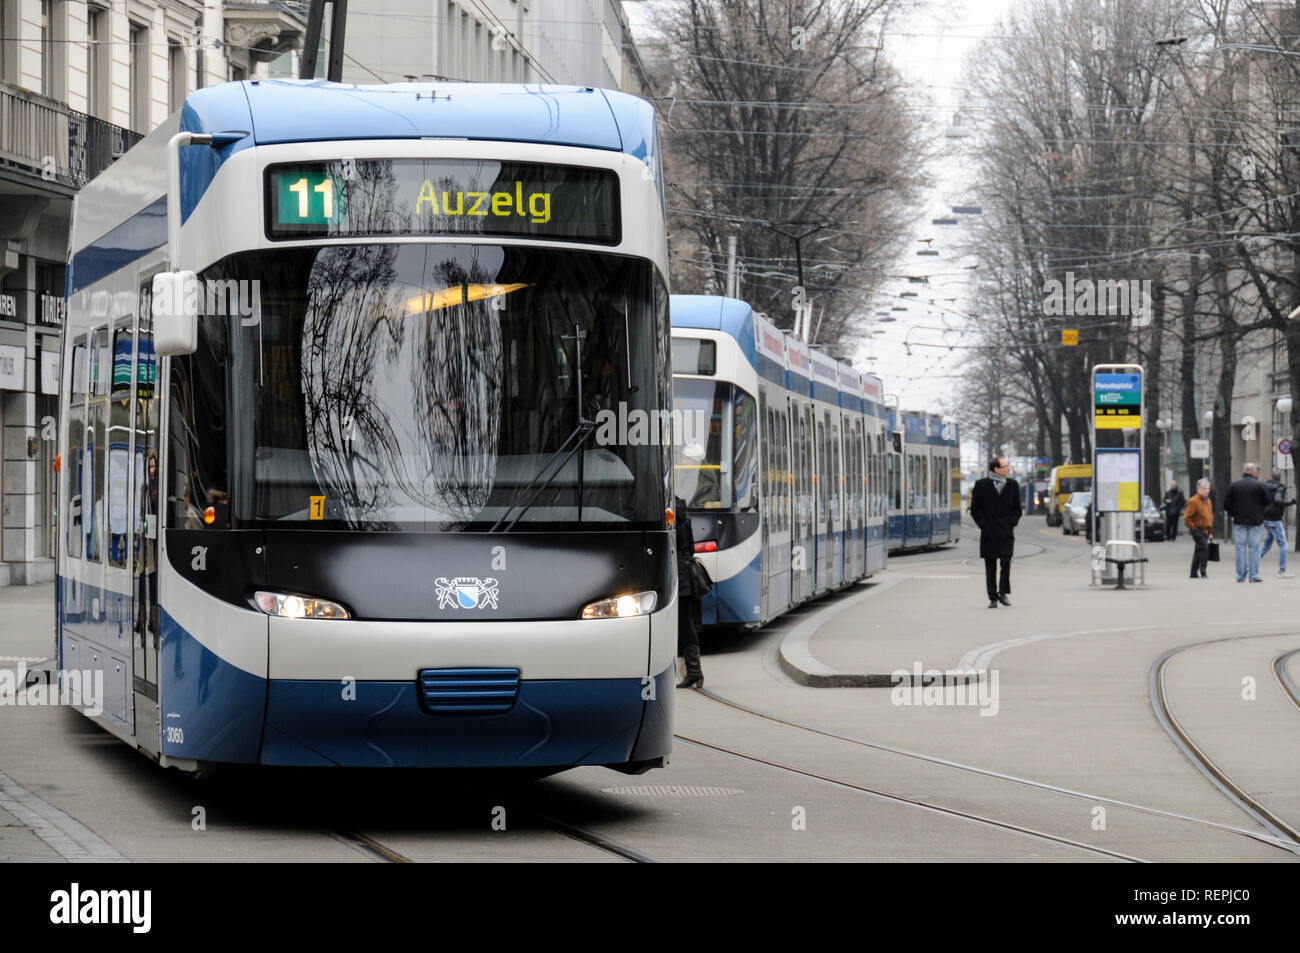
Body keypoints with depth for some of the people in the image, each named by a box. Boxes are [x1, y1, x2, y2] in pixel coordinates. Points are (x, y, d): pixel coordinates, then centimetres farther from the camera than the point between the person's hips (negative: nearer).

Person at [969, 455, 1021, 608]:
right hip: (989, 532, -1)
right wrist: (983, 525, -5)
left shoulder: (1012, 485, 10)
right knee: (990, 565, 2)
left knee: (1006, 562, -11)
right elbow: (975, 509, 5)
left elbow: (1017, 508, 16)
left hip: (1006, 532, 1)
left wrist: (1012, 522, 1)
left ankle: (1004, 592, 3)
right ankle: (993, 598, 7)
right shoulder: (981, 485, 2)